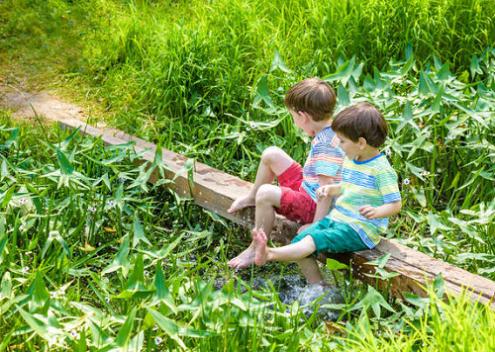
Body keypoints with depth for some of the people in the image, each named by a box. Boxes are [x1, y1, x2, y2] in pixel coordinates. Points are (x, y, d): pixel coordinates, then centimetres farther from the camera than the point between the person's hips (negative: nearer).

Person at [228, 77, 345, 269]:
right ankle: (251, 197, 32)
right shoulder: (331, 131, 1)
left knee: (266, 193, -29)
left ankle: (256, 250, -13)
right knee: (271, 154, 10)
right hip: (306, 186, 10)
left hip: (315, 206, -10)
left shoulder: (325, 145, -29)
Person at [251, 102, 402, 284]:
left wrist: (376, 212, -35)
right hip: (336, 218, 8)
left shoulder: (382, 170, -14)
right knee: (300, 239, -10)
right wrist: (331, 189, 6)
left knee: (316, 239, -28)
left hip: (360, 229, -8)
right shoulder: (350, 161, 12)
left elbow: (395, 205, -16)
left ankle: (270, 254, -38)